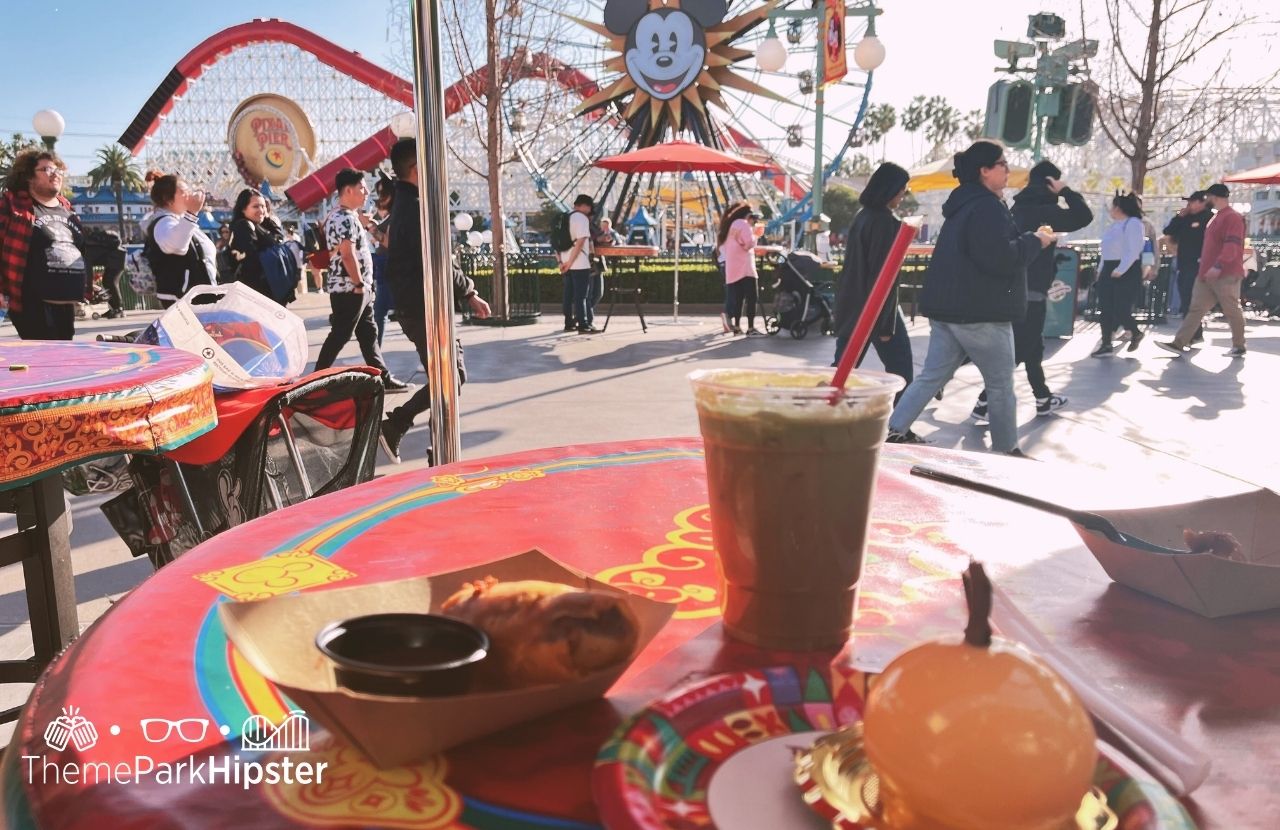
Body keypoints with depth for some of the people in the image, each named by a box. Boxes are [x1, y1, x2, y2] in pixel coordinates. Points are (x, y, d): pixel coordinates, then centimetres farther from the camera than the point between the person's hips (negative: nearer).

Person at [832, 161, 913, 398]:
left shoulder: (862, 216, 11)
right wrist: (885, 323, -18)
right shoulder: (885, 221, -15)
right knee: (900, 369, 2)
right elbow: (884, 274, -18)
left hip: (852, 304, 9)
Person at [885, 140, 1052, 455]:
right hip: (980, 311, -9)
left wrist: (1025, 240, 17)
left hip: (950, 306, 9)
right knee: (1001, 385, 4)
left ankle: (894, 430, 10)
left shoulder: (964, 203, 17)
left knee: (932, 376, 12)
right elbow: (999, 258, -24)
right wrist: (1034, 241, -10)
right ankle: (1006, 450, 15)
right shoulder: (986, 207, -15)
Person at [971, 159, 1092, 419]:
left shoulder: (1021, 207, 13)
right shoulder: (1043, 210, -14)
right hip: (1030, 290, -9)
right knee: (1017, 349, -6)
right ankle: (985, 402, -7)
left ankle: (1043, 398, 28)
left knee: (1032, 345, 17)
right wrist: (1065, 191, -8)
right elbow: (1084, 216, -19)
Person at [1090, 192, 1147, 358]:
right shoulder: (1114, 225, 17)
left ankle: (1135, 333, 18)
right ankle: (1106, 344, 5)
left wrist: (1120, 270, -23)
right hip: (1109, 270, 9)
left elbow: (1133, 251, -19)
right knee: (1106, 309, 3)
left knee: (1121, 309, -9)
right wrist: (1101, 269, 14)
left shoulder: (1133, 223, -10)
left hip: (1127, 271, -9)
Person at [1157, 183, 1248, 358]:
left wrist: (1218, 266, -31)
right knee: (1196, 309, 3)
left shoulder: (1232, 217, -12)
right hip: (1207, 274, 9)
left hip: (1226, 275, -9)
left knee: (1232, 311, 2)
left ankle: (1239, 347, 13)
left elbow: (1232, 245, -23)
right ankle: (1178, 344, 0)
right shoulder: (1217, 217, 18)